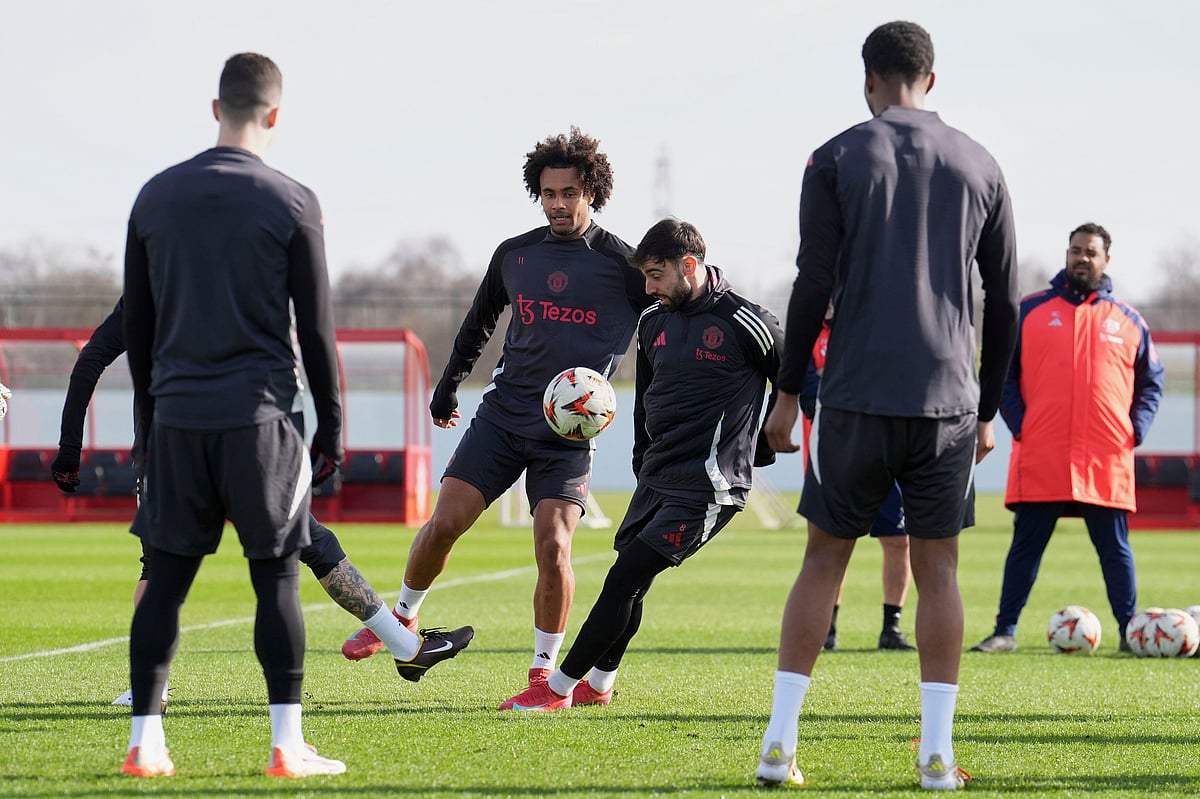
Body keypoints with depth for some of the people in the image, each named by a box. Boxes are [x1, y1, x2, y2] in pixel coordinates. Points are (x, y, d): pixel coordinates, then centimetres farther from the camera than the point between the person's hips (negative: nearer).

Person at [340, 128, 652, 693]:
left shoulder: (621, 263, -4)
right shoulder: (514, 255, 9)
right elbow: (478, 324, 24)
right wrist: (447, 388, 28)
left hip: (569, 432, -3)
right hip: (502, 413, 3)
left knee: (553, 548, -15)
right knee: (443, 523, -6)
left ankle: (545, 672, 1)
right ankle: (402, 616, 20)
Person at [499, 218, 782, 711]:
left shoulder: (744, 323, -11)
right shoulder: (653, 323, 10)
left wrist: (761, 450, 4)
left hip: (707, 488, -7)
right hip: (656, 480, 7)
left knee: (626, 577, -12)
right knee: (627, 584, 12)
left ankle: (559, 687, -8)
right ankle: (598, 684, 31)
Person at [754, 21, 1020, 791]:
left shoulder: (836, 159, 1)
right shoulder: (981, 167, 9)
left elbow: (812, 286, -4)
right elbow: (1005, 302, 10)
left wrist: (788, 394, 3)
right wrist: (988, 411, 17)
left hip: (858, 396, -1)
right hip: (948, 399, 1)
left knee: (825, 559, 6)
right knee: (938, 568, 7)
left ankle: (779, 745, 2)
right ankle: (938, 754, 1)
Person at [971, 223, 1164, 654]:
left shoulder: (1129, 322, 12)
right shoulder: (1029, 311, 7)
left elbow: (1151, 381, 17)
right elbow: (1001, 372, 7)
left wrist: (1135, 429, 3)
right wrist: (1018, 422, -4)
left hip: (1108, 461, 1)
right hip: (1040, 459, -1)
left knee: (1115, 549, 5)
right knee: (1026, 545, 1)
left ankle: (1131, 631, 10)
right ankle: (1005, 631, 6)